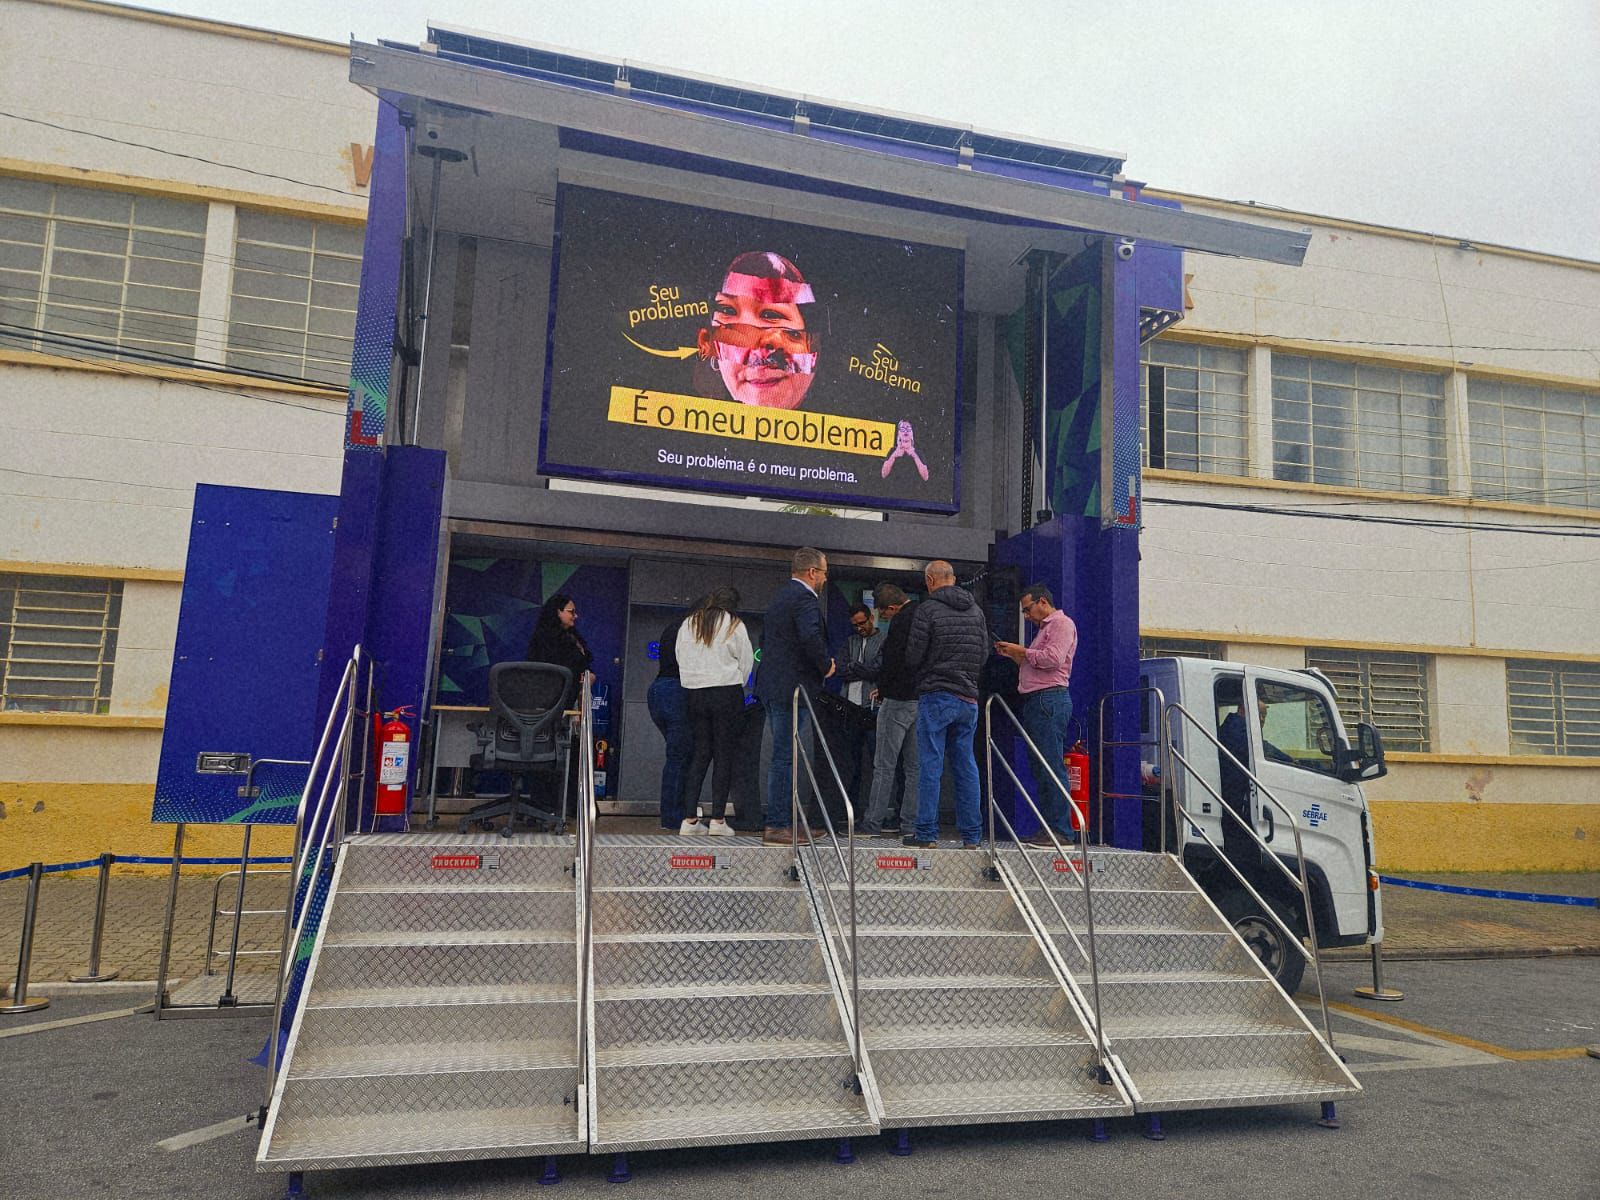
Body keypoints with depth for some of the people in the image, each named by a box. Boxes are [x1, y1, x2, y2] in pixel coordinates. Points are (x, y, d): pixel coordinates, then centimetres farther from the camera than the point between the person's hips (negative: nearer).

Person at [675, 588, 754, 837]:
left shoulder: (688, 623, 10)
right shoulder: (734, 625, -2)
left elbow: (681, 658, 10)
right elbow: (746, 662, 1)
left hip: (694, 692, 4)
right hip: (727, 692, -4)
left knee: (700, 753, 9)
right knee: (724, 755, 1)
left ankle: (689, 819, 4)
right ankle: (718, 819, -2)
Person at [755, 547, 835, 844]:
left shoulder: (780, 596, 19)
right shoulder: (805, 598, -13)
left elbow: (765, 638, 23)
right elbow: (811, 637, -28)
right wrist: (826, 666, -12)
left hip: (773, 687, 10)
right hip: (793, 689, -10)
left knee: (782, 756, 15)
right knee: (786, 758, -7)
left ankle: (776, 823, 19)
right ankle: (777, 826, -4)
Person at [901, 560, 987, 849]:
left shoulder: (927, 609, -9)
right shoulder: (976, 610, 9)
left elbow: (913, 656, -8)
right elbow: (984, 654, 13)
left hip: (936, 695, -5)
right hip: (969, 698, 5)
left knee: (930, 766, -1)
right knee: (966, 766, 10)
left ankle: (927, 834, 1)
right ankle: (972, 835, 12)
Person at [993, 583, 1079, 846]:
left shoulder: (1062, 623, -3)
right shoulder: (1045, 628, 27)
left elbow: (1053, 658, -17)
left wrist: (1021, 651, -7)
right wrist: (1013, 656, 14)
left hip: (1050, 699, -10)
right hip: (1036, 702, 10)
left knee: (1052, 767, -12)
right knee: (1039, 768, 8)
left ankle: (1061, 831, -12)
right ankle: (1048, 828, 10)